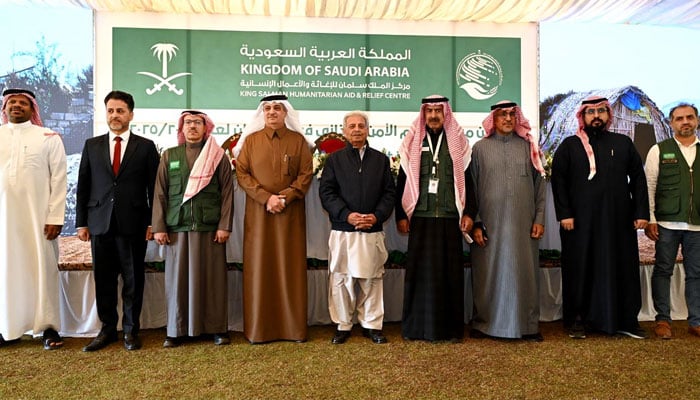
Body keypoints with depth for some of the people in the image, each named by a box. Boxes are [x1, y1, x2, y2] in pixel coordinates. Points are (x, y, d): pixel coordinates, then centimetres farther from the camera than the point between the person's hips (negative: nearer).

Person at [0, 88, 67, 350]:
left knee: (42, 269, 0)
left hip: (38, 216, -2)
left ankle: (49, 327, 9)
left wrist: (55, 217, -8)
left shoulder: (49, 138, 4)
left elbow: (58, 179, -1)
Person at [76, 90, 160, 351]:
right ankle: (107, 329, 21)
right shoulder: (92, 145, 10)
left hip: (133, 224, -2)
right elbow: (83, 186, 10)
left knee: (133, 279, 5)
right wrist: (81, 222, 5)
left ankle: (130, 330, 18)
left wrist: (153, 222, -3)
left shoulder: (146, 146, 4)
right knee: (103, 280, 8)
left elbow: (154, 188, 2)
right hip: (100, 223, 2)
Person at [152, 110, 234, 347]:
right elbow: (160, 194, 8)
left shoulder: (218, 157, 6)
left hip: (210, 228, -2)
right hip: (177, 228, 2)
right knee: (178, 277, 5)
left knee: (213, 277, 2)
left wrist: (224, 226, -7)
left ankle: (217, 328, 12)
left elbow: (227, 193, 1)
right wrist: (158, 227, 1)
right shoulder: (169, 156, 12)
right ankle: (177, 329, 15)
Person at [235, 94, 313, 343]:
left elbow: (306, 175, 1)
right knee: (259, 267, 1)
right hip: (258, 214, 1)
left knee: (290, 268, 2)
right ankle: (259, 328, 9)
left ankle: (293, 326, 10)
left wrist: (285, 197, -13)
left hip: (291, 214, 0)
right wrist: (266, 197, -12)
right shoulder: (251, 140, 9)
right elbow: (242, 174, 1)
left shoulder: (298, 140, 7)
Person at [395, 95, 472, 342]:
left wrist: (467, 213, 1)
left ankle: (451, 326, 15)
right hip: (420, 218, 0)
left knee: (450, 272, 3)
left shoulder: (457, 142, 8)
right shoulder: (413, 143, 7)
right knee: (420, 272, 3)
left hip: (450, 218, 0)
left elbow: (467, 180, 8)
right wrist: (401, 215, 2)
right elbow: (402, 181, 7)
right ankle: (418, 326, 14)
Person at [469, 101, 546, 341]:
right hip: (490, 224, -1)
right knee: (488, 274, 5)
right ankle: (483, 323, 18)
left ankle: (528, 325, 16)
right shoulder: (480, 148, 5)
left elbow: (539, 184, 9)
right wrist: (476, 223, -1)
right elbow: (472, 188, 4)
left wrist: (539, 218, 2)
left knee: (525, 273, 5)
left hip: (523, 224, 1)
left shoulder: (528, 147, 9)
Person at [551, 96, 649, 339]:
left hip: (618, 220, 2)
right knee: (580, 269, 4)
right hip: (580, 222, -2)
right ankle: (578, 319, 14)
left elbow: (638, 179, 9)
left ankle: (626, 320, 18)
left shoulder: (623, 143, 11)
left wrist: (641, 212, 1)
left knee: (622, 268, 7)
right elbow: (558, 180, -1)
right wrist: (564, 214, -10)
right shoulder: (569, 145, 4)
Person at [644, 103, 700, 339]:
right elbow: (649, 186, 0)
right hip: (667, 224, -2)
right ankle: (663, 320, 14)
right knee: (663, 271, 4)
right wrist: (649, 219, -6)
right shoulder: (659, 150, 3)